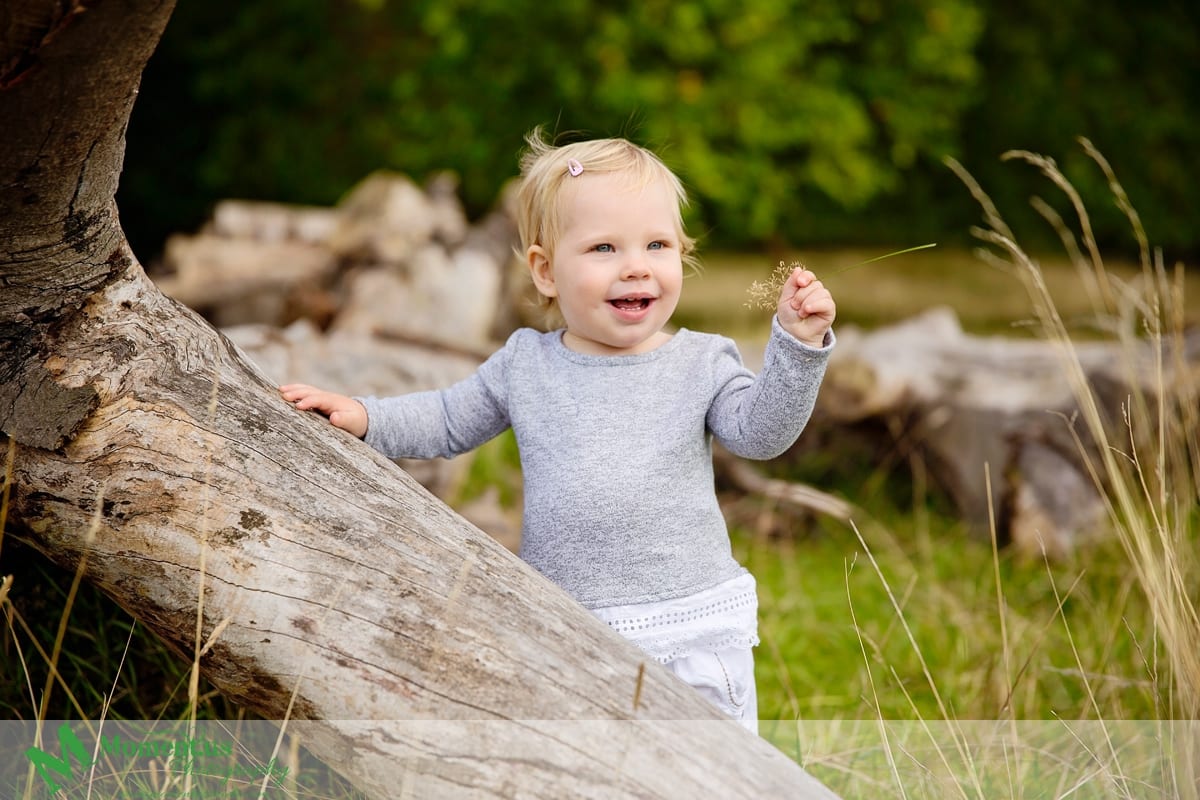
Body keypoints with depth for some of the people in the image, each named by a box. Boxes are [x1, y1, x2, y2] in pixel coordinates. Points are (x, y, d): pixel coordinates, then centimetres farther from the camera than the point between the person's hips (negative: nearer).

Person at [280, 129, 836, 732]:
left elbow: (759, 432, -10)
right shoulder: (524, 364, 4)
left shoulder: (701, 363, 0)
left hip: (692, 628, -1)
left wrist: (797, 344, -21)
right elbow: (449, 421, 16)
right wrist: (364, 417, 3)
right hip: (560, 637, 1)